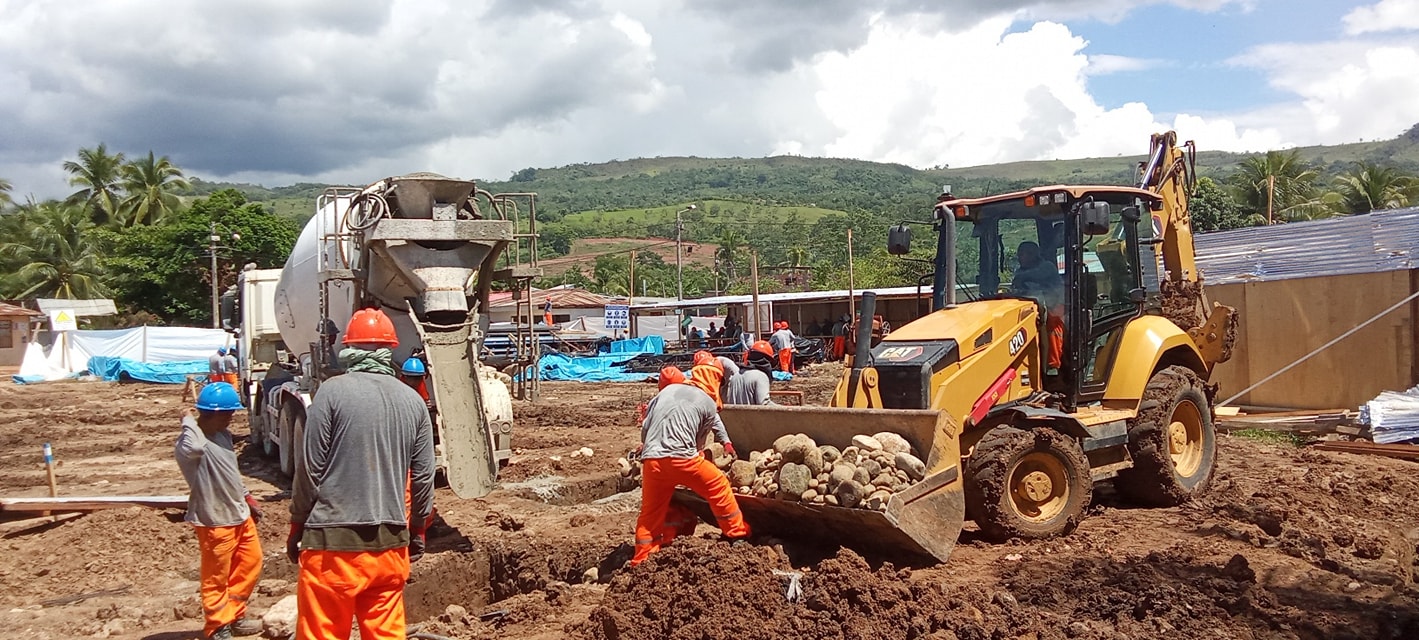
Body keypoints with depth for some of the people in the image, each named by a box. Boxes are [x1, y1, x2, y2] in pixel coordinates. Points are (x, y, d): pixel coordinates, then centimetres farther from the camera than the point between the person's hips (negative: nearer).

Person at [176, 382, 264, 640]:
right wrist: (189, 421, -30)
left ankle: (234, 615, 34)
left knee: (251, 562, 18)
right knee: (216, 577, 6)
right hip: (215, 521, -9)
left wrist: (248, 498, 22)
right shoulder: (190, 443, -21)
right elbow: (195, 447, -48)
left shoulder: (224, 435, 7)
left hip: (240, 514, 9)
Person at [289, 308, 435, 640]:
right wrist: (418, 531, 20)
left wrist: (297, 526, 6)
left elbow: (310, 467, -6)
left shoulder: (332, 391, -7)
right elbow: (423, 476, 8)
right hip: (390, 541, 4)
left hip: (335, 540, -4)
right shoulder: (413, 400, 6)